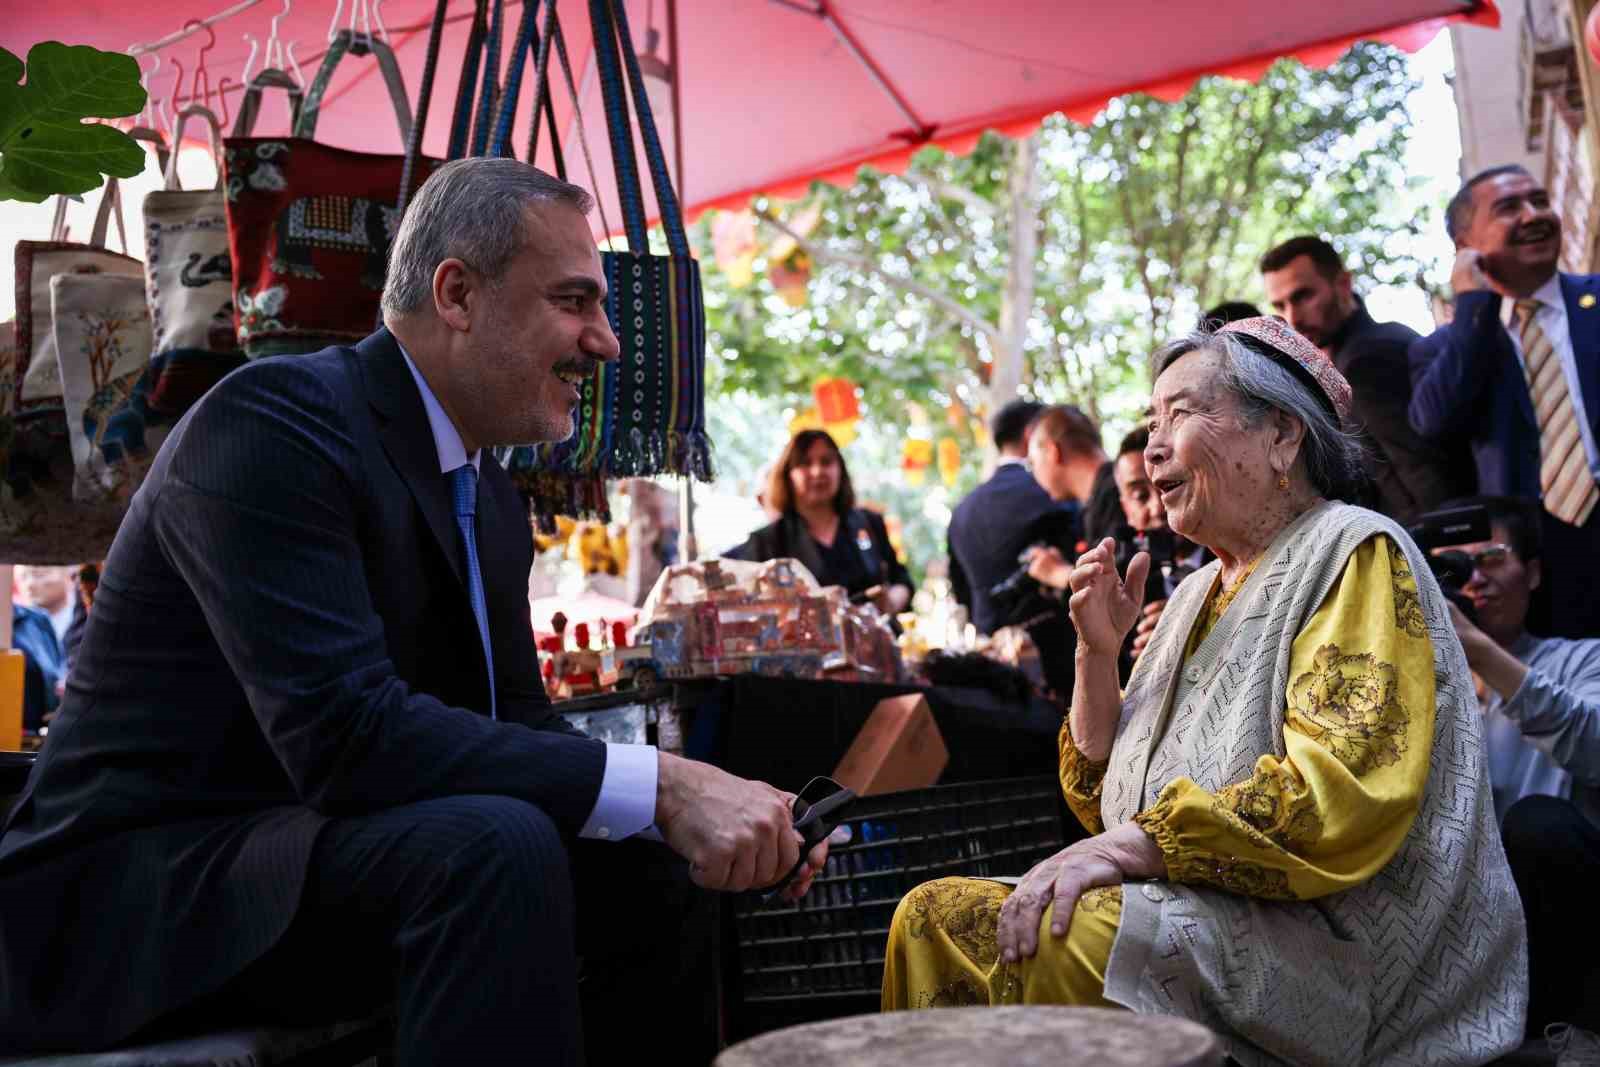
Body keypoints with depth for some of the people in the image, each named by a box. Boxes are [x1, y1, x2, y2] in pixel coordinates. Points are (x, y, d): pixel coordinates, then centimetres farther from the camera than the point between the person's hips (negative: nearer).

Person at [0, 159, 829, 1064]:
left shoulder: (490, 497, 9)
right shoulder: (275, 420, -20)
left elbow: (516, 718, 10)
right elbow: (343, 729, -30)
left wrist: (703, 802, -8)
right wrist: (662, 786, -31)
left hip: (318, 857, 9)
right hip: (143, 888, -9)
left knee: (658, 873, 4)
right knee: (500, 847, -31)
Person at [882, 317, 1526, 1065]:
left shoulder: (1354, 554, -5)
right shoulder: (1196, 593, 18)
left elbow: (1347, 796, -21)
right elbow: (1109, 800, 17)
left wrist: (1133, 845, -24)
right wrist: (1097, 652, 3)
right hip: (1195, 919, 8)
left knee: (1045, 941, -31)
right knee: (934, 913, -9)